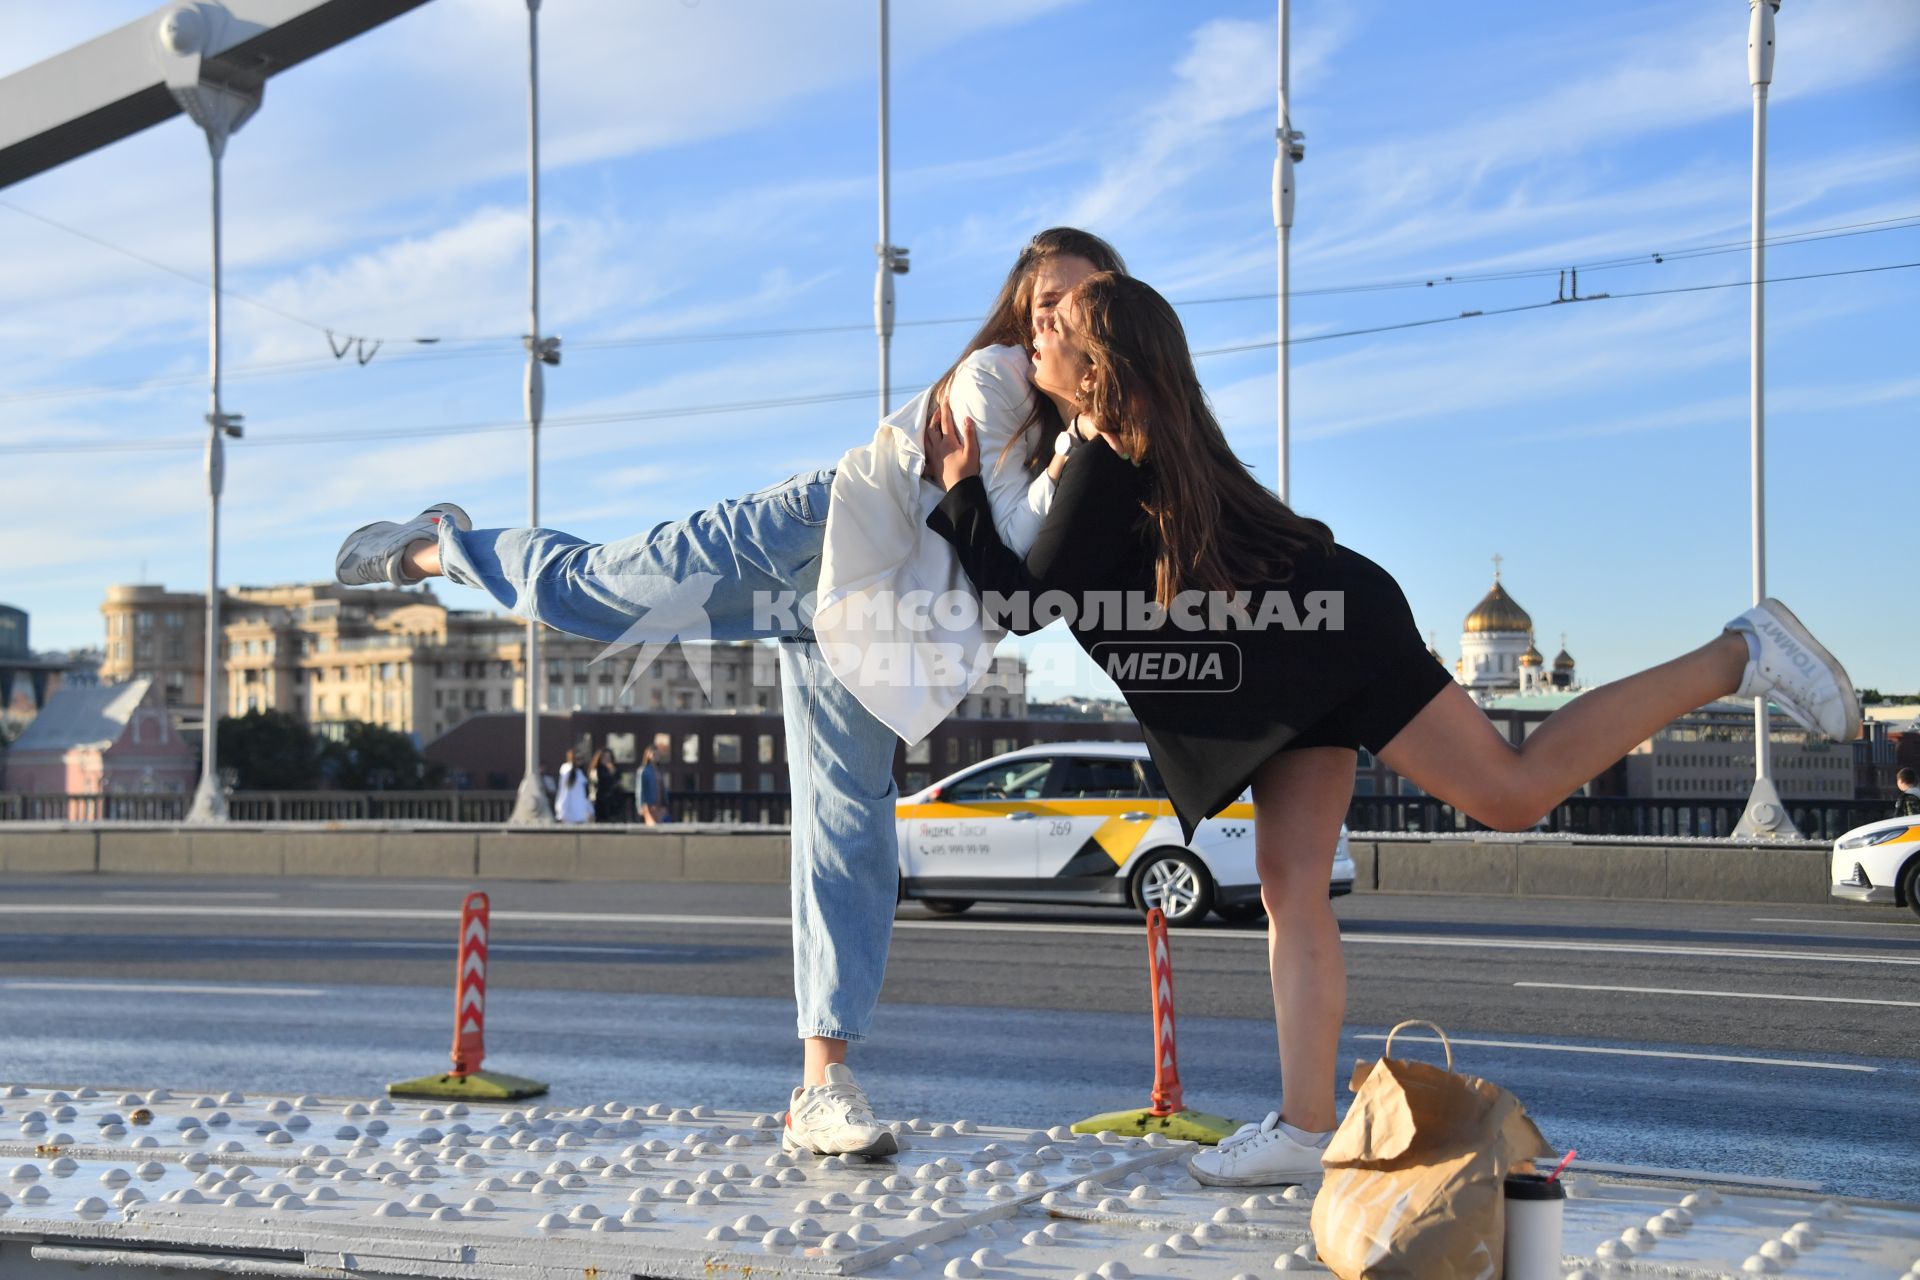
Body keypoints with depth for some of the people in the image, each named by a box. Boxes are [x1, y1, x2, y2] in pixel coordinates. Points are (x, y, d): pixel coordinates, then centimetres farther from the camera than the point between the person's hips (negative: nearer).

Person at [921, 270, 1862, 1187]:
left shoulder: (1106, 461, -15)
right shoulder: (1139, 439, 15)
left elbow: (1025, 601, -13)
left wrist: (960, 492, -8)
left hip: (1326, 633, -10)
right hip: (1297, 665, 10)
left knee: (1513, 788, -13)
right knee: (1291, 888, 3)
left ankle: (1738, 657, -3)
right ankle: (1305, 1128, 1)